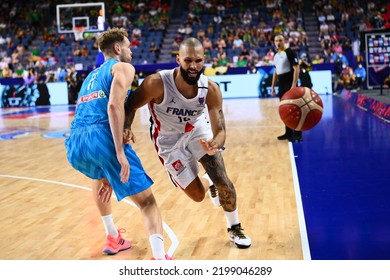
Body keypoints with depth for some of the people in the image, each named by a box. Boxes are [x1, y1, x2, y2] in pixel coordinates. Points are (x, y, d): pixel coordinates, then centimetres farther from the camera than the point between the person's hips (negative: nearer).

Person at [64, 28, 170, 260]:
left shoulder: (91, 77, 33)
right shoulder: (123, 67, 11)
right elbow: (114, 106, -10)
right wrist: (120, 152, -15)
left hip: (75, 144, 7)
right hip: (102, 137, -7)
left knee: (101, 178, 40)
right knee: (146, 200, -2)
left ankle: (113, 238, 41)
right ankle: (160, 259, -19)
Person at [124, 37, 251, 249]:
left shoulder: (210, 89, -26)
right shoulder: (157, 83, -34)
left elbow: (220, 130, -25)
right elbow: (130, 107, -17)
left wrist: (214, 145, -48)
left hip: (198, 131, 2)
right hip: (169, 140, -1)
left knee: (222, 180, -9)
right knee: (197, 195, 2)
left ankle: (235, 229, 18)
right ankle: (208, 182, 43)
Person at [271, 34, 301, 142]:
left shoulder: (289, 53, -10)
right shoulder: (276, 56, 14)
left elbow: (296, 69, -16)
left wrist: (294, 85, -24)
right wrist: (273, 86, 18)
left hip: (290, 84, -8)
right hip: (282, 85, 8)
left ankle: (297, 134, -6)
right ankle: (288, 133, 18)